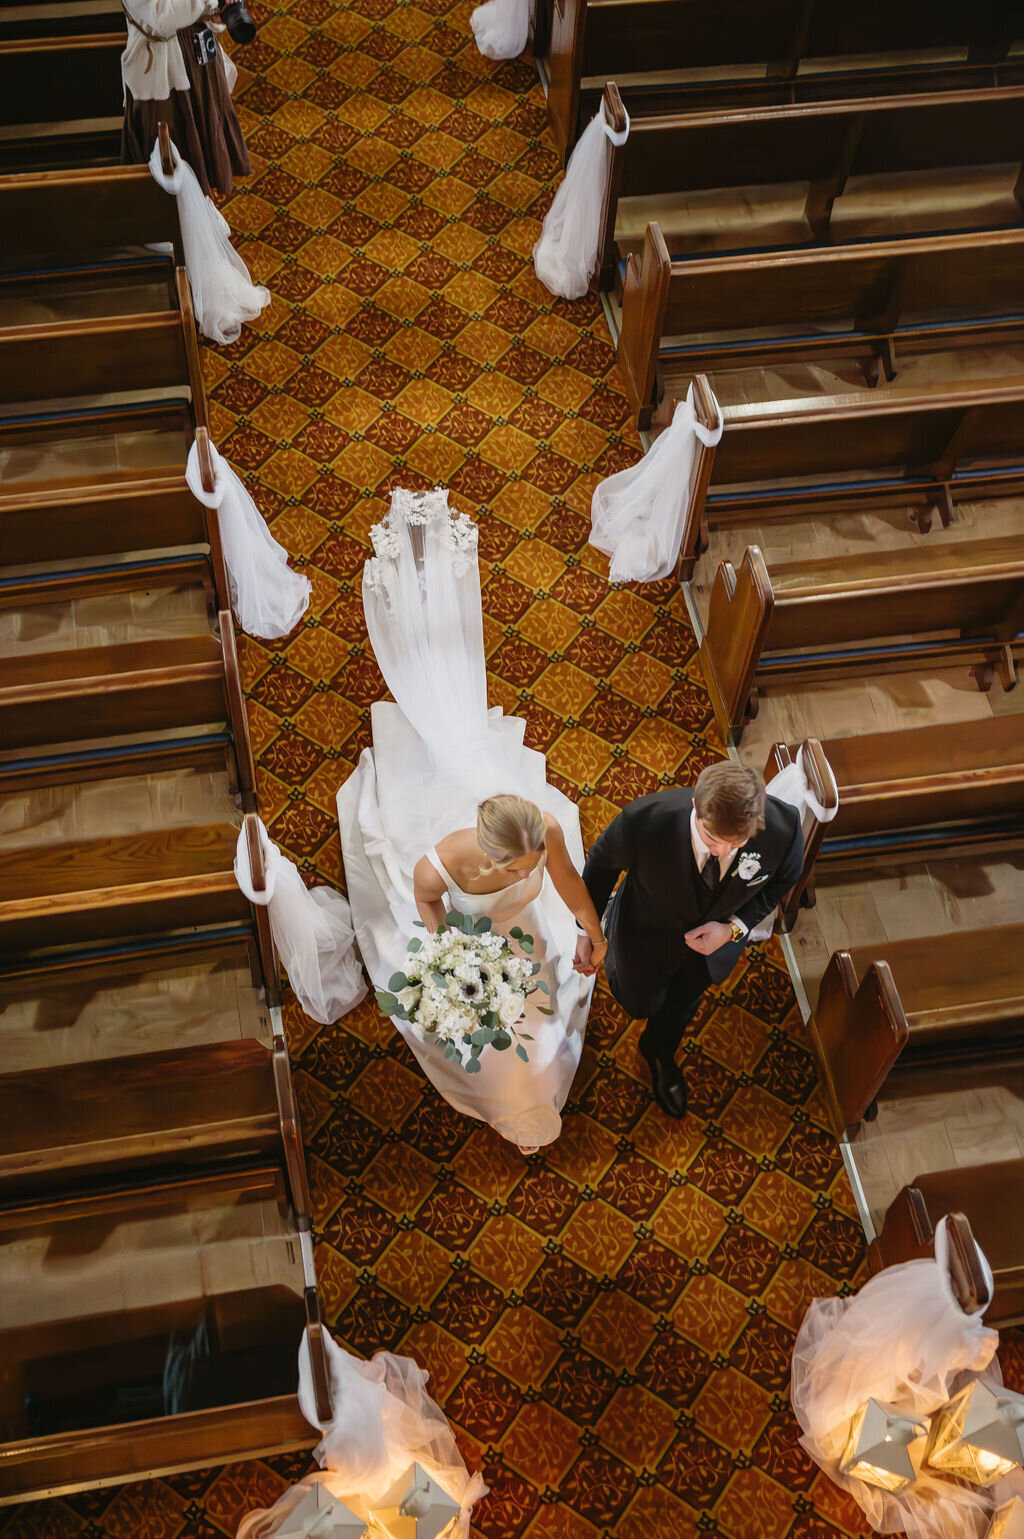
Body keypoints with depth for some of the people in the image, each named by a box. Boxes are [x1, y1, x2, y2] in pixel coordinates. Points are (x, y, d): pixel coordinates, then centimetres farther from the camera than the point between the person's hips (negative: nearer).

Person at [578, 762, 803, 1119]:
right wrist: (588, 930, -8)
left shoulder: (784, 826, -37)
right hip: (648, 935, -2)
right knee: (640, 1004, 27)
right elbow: (603, 862, -19)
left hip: (713, 935, 2)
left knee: (683, 1003, 31)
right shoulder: (646, 819, -43)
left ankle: (659, 1052, 65)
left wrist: (735, 927, -24)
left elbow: (782, 878, -11)